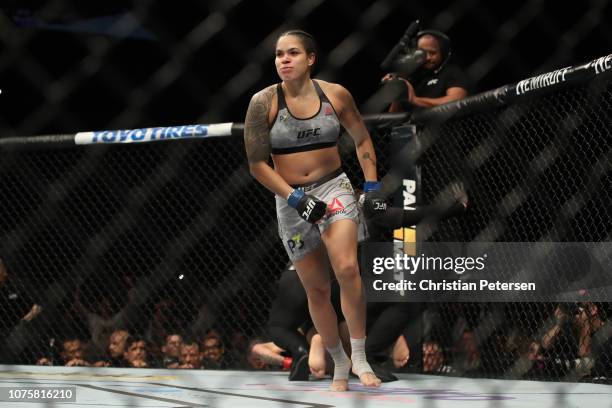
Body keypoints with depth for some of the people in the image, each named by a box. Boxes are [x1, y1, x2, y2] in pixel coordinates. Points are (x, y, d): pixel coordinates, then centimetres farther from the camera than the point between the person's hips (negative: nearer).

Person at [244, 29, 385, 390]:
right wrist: (296, 198, -15)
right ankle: (340, 364, 23)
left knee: (347, 269, -23)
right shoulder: (264, 102, -9)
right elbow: (257, 163, -7)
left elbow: (362, 140, 12)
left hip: (335, 189, 0)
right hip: (291, 200, 0)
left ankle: (360, 358, -13)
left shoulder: (336, 95, -4)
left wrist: (372, 186, 7)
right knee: (317, 290, 5)